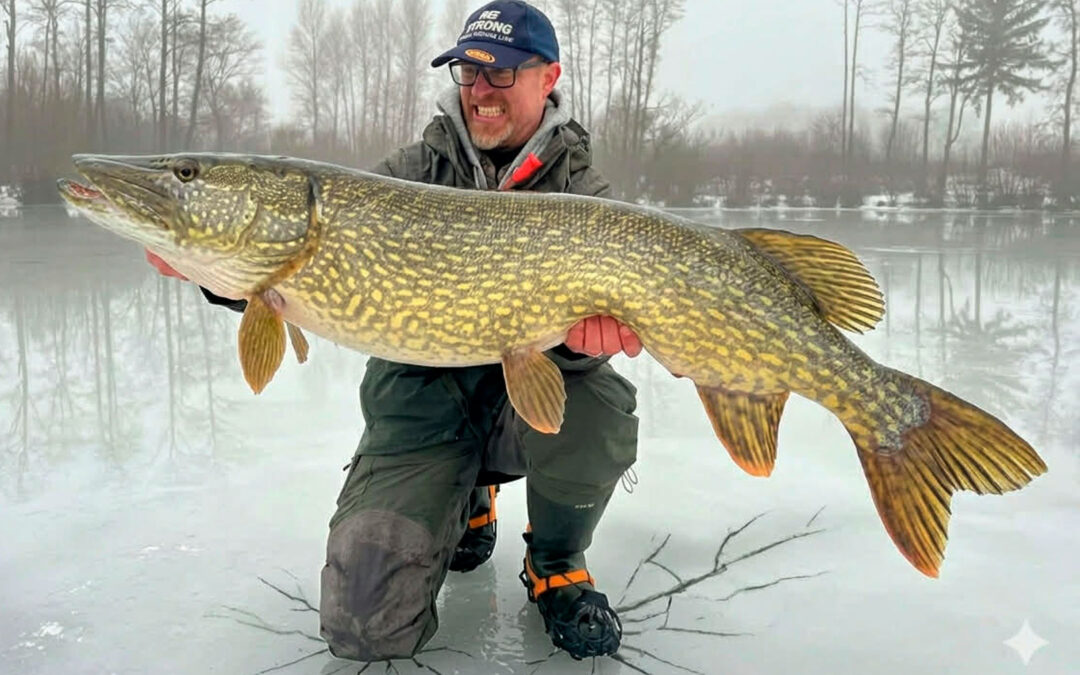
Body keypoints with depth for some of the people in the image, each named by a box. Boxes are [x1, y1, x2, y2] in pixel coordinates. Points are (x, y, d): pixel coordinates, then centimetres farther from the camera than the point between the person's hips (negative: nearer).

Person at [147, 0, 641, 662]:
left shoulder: (584, 193, -2)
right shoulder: (414, 171, 2)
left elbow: (588, 323, -14)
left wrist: (577, 338, -38)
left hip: (529, 398, -1)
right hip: (419, 400, 1)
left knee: (596, 406, -37)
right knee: (367, 625, -11)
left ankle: (557, 565, -2)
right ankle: (464, 499, 23)